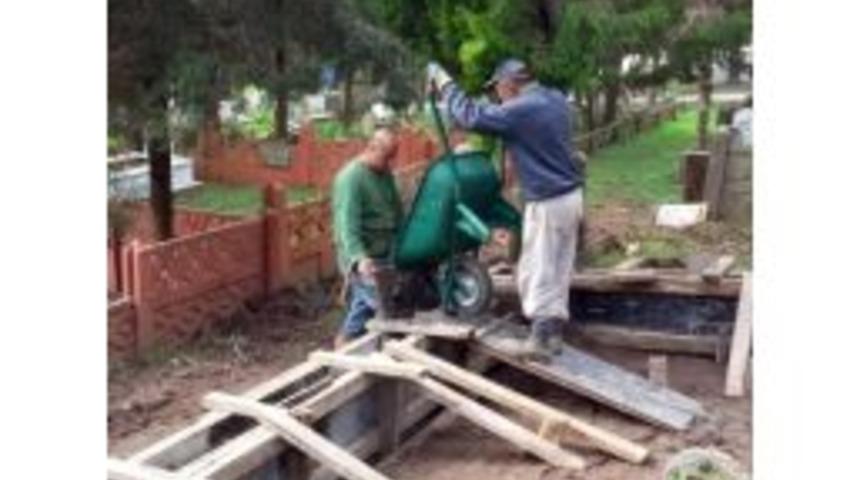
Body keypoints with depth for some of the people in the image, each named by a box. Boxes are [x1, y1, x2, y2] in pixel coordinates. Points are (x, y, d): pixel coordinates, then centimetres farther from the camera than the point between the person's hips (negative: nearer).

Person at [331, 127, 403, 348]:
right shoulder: (351, 177, -17)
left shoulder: (385, 173, 10)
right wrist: (359, 258, -40)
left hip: (386, 255, 8)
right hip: (364, 258, -8)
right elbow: (347, 224, -27)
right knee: (378, 304, -14)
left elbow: (397, 211, 22)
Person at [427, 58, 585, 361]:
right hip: (570, 194, 9)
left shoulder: (519, 111, -21)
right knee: (557, 270, 16)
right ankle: (553, 332, 24)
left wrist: (443, 82, -8)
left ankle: (540, 340, 8)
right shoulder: (556, 98, 8)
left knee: (538, 273, 1)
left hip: (548, 202, -9)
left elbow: (469, 115, -20)